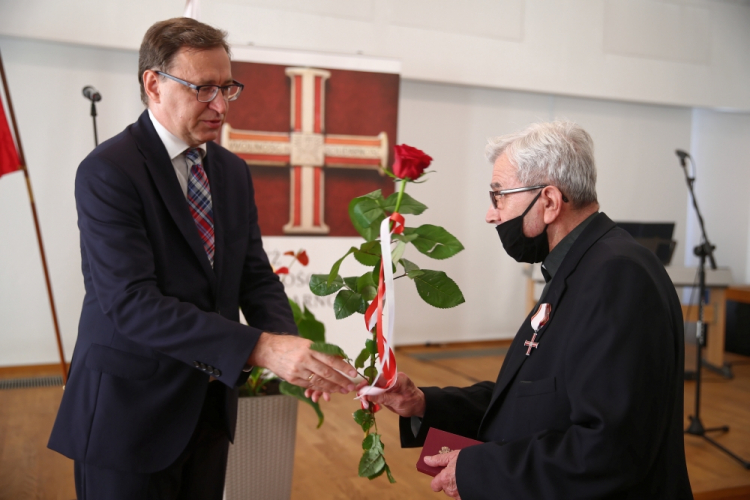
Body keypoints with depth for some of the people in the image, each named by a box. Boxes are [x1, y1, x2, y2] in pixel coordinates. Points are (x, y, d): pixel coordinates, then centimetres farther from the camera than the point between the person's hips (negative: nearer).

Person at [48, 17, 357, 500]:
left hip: (211, 403, 6)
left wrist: (292, 349, -16)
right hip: (130, 412, -6)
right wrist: (261, 348, -32)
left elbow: (256, 277, 4)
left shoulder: (233, 171, 6)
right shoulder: (108, 171, -16)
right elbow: (131, 303, -25)